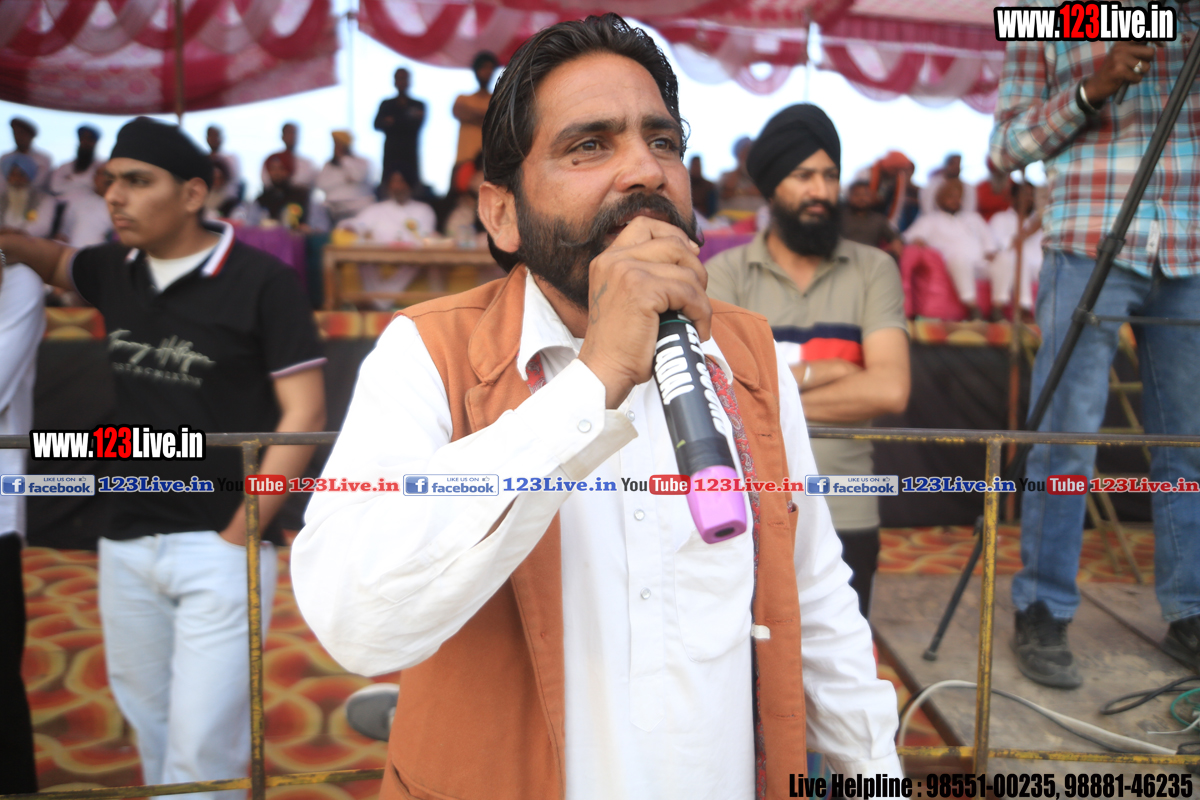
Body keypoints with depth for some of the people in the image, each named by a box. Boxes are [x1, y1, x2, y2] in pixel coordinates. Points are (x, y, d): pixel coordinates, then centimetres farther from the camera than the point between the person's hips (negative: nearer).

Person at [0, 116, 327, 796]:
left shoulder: (261, 280, -10)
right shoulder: (116, 271, 7)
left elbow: (305, 414, -12)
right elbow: (57, 261, 30)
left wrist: (237, 537, -14)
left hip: (220, 545, -6)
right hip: (127, 543, 6)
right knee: (152, 732, 18)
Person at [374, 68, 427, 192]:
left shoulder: (418, 105, 11)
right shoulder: (386, 104, 15)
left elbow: (417, 126, -3)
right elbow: (377, 125, 3)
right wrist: (385, 122, -19)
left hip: (410, 155, -1)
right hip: (391, 155, 1)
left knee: (413, 187, -11)